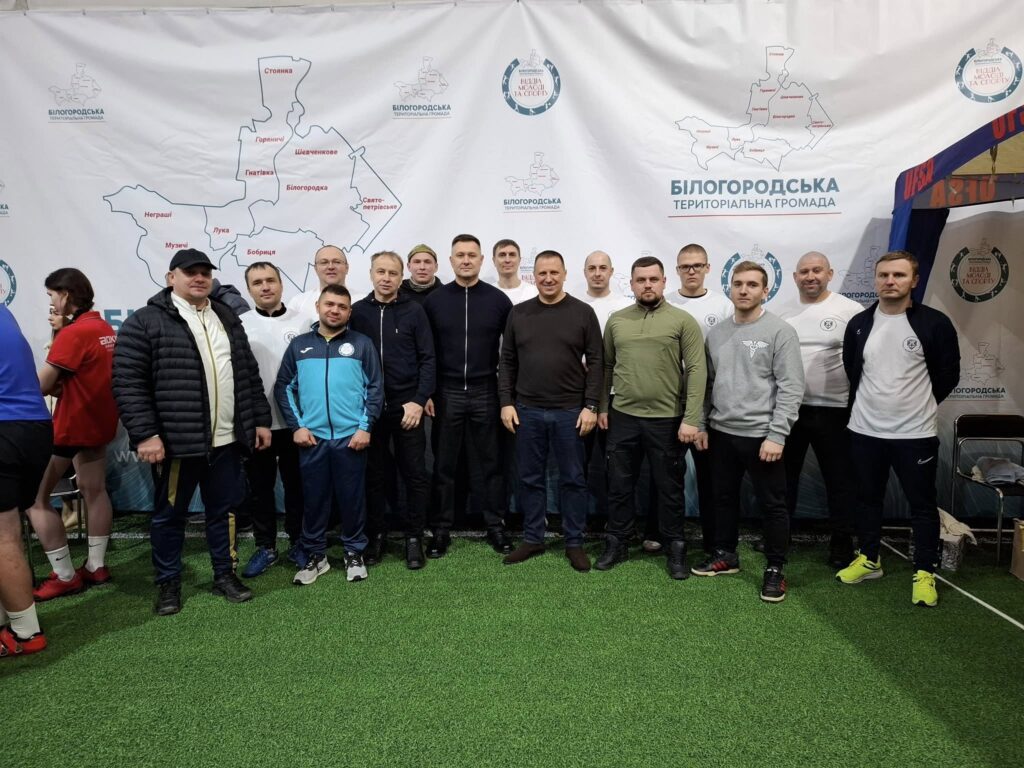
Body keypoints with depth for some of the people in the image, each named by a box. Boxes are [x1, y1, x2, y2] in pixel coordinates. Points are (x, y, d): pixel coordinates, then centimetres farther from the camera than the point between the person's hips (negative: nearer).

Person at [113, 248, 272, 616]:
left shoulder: (227, 319, 13)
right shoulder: (145, 322, -5)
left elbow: (249, 375, 15)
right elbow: (127, 383, -10)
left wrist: (260, 420, 11)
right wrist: (145, 434, -15)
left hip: (225, 439, 5)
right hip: (175, 441, -4)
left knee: (223, 510, 15)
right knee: (169, 514, 11)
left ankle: (224, 574, 30)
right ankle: (168, 582, 28)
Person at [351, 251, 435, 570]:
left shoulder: (414, 311, 0)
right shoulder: (357, 312, 4)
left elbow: (427, 359, -3)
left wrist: (419, 401, -11)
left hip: (407, 405, -1)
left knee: (415, 473, 4)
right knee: (374, 474, 10)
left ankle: (414, 538, 17)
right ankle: (376, 535, 24)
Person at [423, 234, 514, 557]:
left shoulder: (498, 299, 2)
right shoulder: (434, 300, 3)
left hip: (485, 393, 0)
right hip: (446, 394, 0)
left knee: (488, 463, 8)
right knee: (444, 464, 7)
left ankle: (495, 525, 20)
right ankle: (441, 529, 18)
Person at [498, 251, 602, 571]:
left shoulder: (583, 313, 0)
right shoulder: (518, 313, 6)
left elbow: (595, 363, -2)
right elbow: (507, 362, 7)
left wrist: (590, 406, -8)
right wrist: (506, 403, 0)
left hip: (570, 411, -2)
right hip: (527, 410, 2)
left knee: (573, 479, 7)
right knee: (531, 479, 11)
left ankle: (574, 543, 20)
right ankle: (532, 539, 25)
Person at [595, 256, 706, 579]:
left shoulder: (683, 321, -5)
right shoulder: (616, 321, 6)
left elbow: (697, 371, -9)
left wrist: (691, 418, -15)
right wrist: (602, 406, 9)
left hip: (667, 420, -3)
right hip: (622, 418, 3)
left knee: (669, 488, 10)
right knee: (619, 485, 12)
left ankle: (675, 547, 26)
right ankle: (617, 543, 28)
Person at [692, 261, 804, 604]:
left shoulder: (780, 331, -9)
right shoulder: (716, 332, 8)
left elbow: (791, 388, -14)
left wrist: (776, 435, -18)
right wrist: (701, 424, 8)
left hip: (761, 435, -5)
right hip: (721, 432, 6)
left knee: (773, 504, 6)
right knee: (724, 497, 16)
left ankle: (775, 569, 20)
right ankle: (725, 555, 33)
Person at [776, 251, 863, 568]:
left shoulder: (850, 311, -6)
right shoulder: (783, 314, 7)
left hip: (833, 410, -4)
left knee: (839, 479, 9)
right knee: (783, 474, 14)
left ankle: (842, 541, 24)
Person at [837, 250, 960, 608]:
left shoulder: (934, 323, -8)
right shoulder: (859, 324, 2)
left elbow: (948, 376, 0)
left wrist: (918, 404, 6)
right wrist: (870, 403, 13)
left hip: (916, 433, -3)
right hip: (865, 431, 3)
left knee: (922, 504, 8)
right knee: (867, 498, 15)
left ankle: (925, 572, 22)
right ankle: (869, 559, 31)